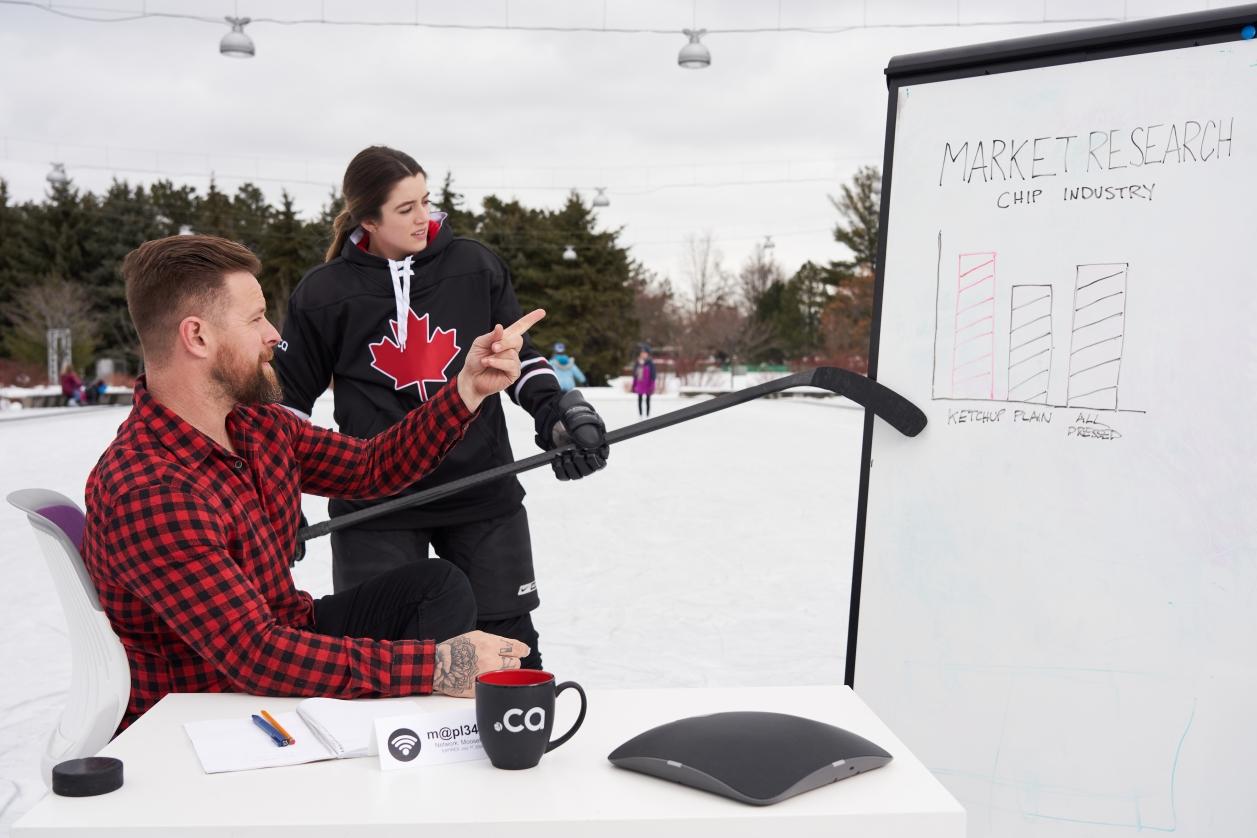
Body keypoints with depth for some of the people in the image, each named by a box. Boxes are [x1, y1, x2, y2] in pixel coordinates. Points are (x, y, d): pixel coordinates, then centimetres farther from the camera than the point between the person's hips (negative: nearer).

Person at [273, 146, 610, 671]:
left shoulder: (475, 266, 1)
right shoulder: (324, 293, -2)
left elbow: (518, 357, 9)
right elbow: (287, 398, 6)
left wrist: (560, 412, -7)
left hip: (483, 494, 1)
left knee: (509, 642, 9)